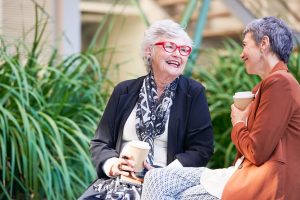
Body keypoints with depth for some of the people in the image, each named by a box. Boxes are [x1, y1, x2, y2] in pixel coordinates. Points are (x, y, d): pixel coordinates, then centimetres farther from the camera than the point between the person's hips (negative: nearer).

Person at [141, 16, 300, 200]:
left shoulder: (280, 82, -13)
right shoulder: (263, 86, 20)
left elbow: (256, 152, -16)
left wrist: (238, 124, 1)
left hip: (264, 184, -9)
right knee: (155, 178, 1)